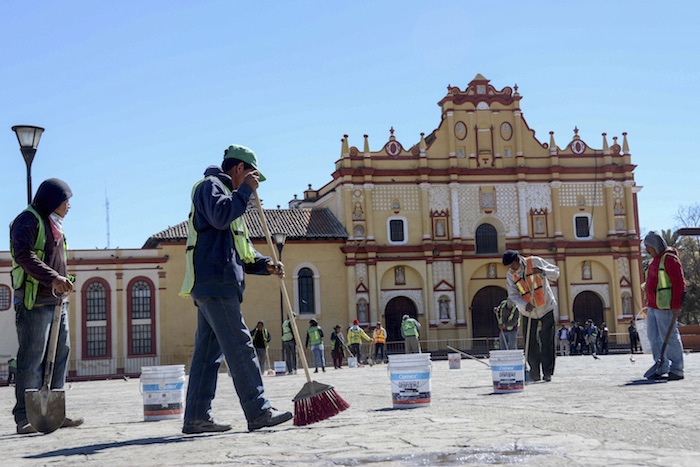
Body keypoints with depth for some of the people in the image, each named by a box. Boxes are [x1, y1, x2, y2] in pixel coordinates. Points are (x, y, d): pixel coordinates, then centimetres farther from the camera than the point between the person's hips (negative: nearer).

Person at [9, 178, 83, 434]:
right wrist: (53, 278, -31)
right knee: (32, 359, -8)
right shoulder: (28, 220, -6)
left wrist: (62, 282, 16)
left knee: (60, 355, 8)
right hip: (35, 300, -9)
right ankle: (25, 417, -5)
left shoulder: (53, 225, 23)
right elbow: (23, 255, -22)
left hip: (58, 300, 9)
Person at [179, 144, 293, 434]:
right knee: (239, 346, -13)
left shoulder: (226, 192, 30)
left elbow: (241, 249, 27)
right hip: (214, 282, -11)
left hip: (213, 284, 11)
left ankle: (196, 417, 8)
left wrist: (265, 264, 11)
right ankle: (258, 412, -14)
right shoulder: (211, 185, 1)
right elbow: (219, 217, -22)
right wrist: (245, 190, -11)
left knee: (208, 351, 7)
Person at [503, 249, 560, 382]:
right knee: (531, 343, -1)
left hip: (546, 308, -2)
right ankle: (534, 373, 10)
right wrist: (524, 305, -25)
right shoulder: (510, 275, -2)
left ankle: (547, 372, 0)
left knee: (547, 341, -5)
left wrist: (542, 271, -26)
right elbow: (513, 296, -7)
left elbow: (555, 273, -6)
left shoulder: (535, 262, -8)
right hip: (528, 312, 2)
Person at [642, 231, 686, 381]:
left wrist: (676, 306, -19)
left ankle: (676, 370, 3)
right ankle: (662, 367, 17)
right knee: (654, 336, 10)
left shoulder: (669, 259, -12)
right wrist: (649, 301, 21)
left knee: (669, 337, -5)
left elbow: (679, 284, -16)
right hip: (652, 306, 10)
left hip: (665, 307, -9)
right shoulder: (655, 260, 17)